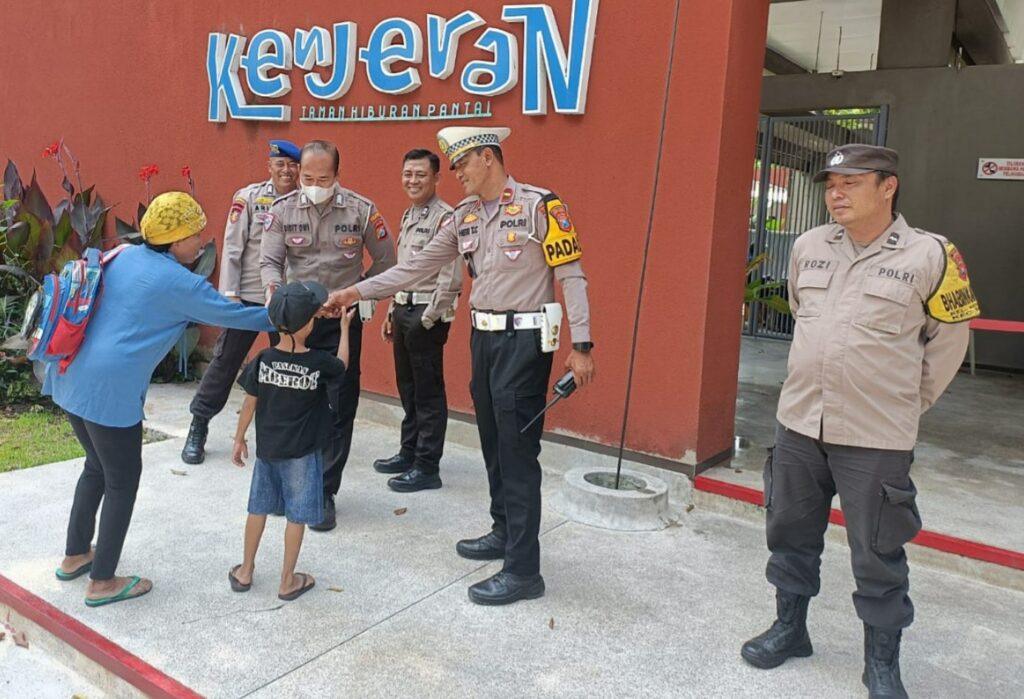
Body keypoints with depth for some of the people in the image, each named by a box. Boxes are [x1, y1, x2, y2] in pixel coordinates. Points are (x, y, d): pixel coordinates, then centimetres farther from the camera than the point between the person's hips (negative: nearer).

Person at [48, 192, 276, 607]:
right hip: (109, 389, -9)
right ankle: (102, 583, 17)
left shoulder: (125, 257, 12)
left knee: (98, 466, 25)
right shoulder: (178, 283, -12)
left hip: (71, 375, 9)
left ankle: (75, 556, 38)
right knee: (123, 480, 6)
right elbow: (231, 314, -4)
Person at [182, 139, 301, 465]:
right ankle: (198, 427, 20)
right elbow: (232, 248, -4)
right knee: (225, 361, 6)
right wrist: (229, 294, -8)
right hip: (248, 296, -1)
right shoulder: (248, 197, -3)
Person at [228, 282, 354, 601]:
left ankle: (245, 571, 30)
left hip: (266, 448, 3)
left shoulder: (263, 360, -9)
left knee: (258, 509, 17)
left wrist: (239, 439, 11)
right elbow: (341, 364, 8)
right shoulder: (318, 363, -15)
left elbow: (249, 404, -2)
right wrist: (344, 326, 16)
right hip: (301, 453, -3)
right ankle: (288, 581, 17)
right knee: (296, 516, 8)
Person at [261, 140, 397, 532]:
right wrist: (273, 290, -26)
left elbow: (385, 263, 2)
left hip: (342, 322, -2)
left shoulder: (362, 211, -8)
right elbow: (269, 261, -6)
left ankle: (324, 493, 12)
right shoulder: (282, 210, -3)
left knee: (338, 409, 0)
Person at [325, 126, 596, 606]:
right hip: (484, 338, 7)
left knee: (518, 451, -6)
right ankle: (504, 533, 34)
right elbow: (416, 267, 12)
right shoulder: (463, 217, 11)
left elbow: (570, 276, -11)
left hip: (524, 340, -7)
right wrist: (355, 292, 8)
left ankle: (523, 570, 2)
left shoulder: (539, 205, -10)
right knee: (493, 443, 16)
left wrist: (581, 346, -15)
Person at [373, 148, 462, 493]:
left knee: (428, 392, 0)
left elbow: (451, 278, -19)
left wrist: (428, 319, -17)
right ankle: (409, 452, 31)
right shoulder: (408, 216, 15)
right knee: (407, 388, 17)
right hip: (403, 309, 9)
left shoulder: (445, 217, -14)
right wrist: (392, 312, 19)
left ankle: (427, 467, 9)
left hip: (426, 313, -9)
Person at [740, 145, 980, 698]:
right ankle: (789, 628, 37)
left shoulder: (929, 255, -10)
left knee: (878, 556, 7)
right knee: (790, 534, 17)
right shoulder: (808, 247, 2)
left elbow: (949, 337, 2)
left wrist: (910, 401, 6)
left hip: (877, 436, -4)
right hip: (799, 423, 5)